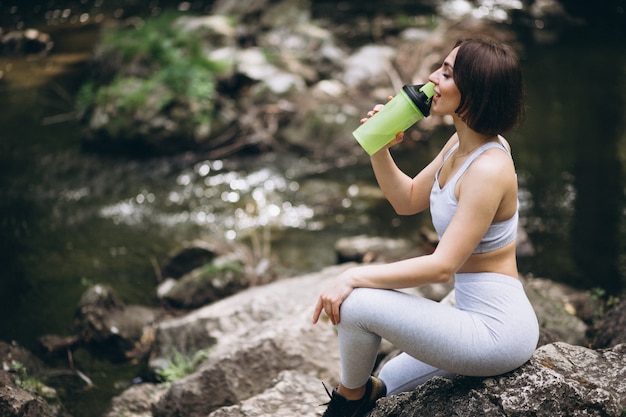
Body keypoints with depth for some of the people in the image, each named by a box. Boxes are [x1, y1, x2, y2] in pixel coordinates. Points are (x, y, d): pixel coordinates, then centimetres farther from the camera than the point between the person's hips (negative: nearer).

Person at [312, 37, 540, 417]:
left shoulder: (488, 168, -25)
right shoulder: (460, 145, 3)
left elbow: (442, 266, -27)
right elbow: (408, 200, 14)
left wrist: (354, 277, -23)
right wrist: (378, 147, -3)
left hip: (497, 331, -10)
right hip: (481, 318, 10)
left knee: (356, 304, -17)